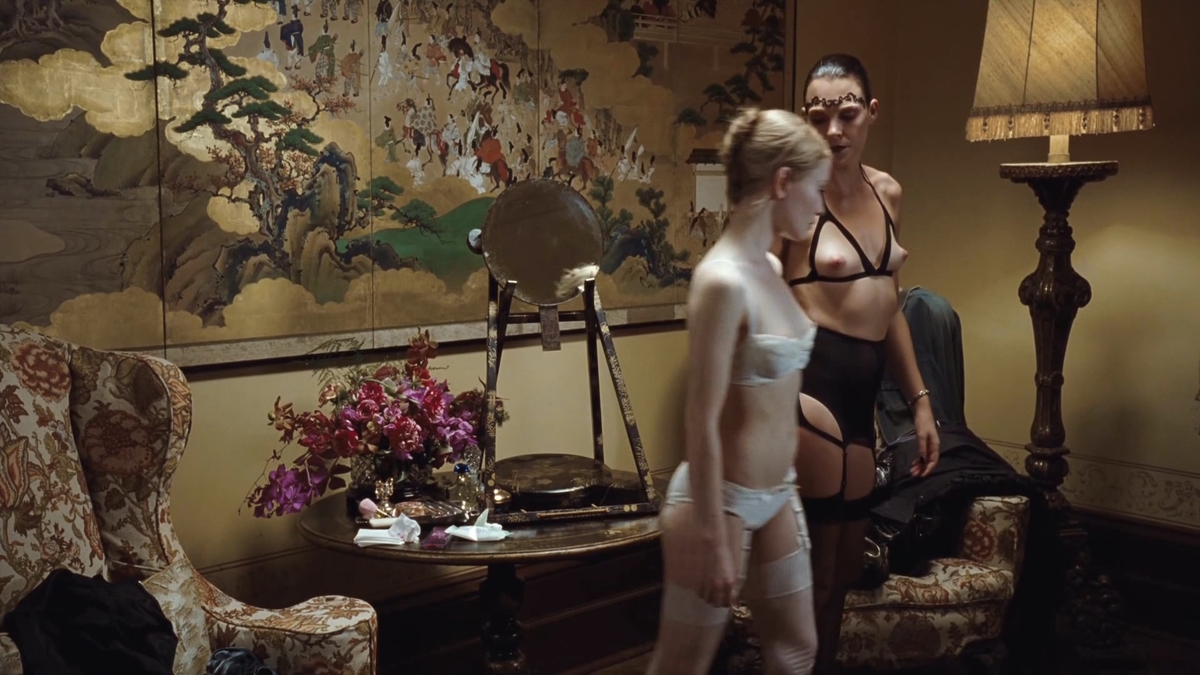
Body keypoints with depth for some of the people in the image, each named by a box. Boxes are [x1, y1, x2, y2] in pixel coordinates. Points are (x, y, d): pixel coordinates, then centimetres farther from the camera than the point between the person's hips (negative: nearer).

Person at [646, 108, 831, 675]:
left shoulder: (770, 267, 5)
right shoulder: (722, 280, -23)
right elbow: (702, 421, -23)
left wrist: (783, 490, 20)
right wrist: (714, 538, -20)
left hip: (775, 496, 9)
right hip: (721, 502, -9)